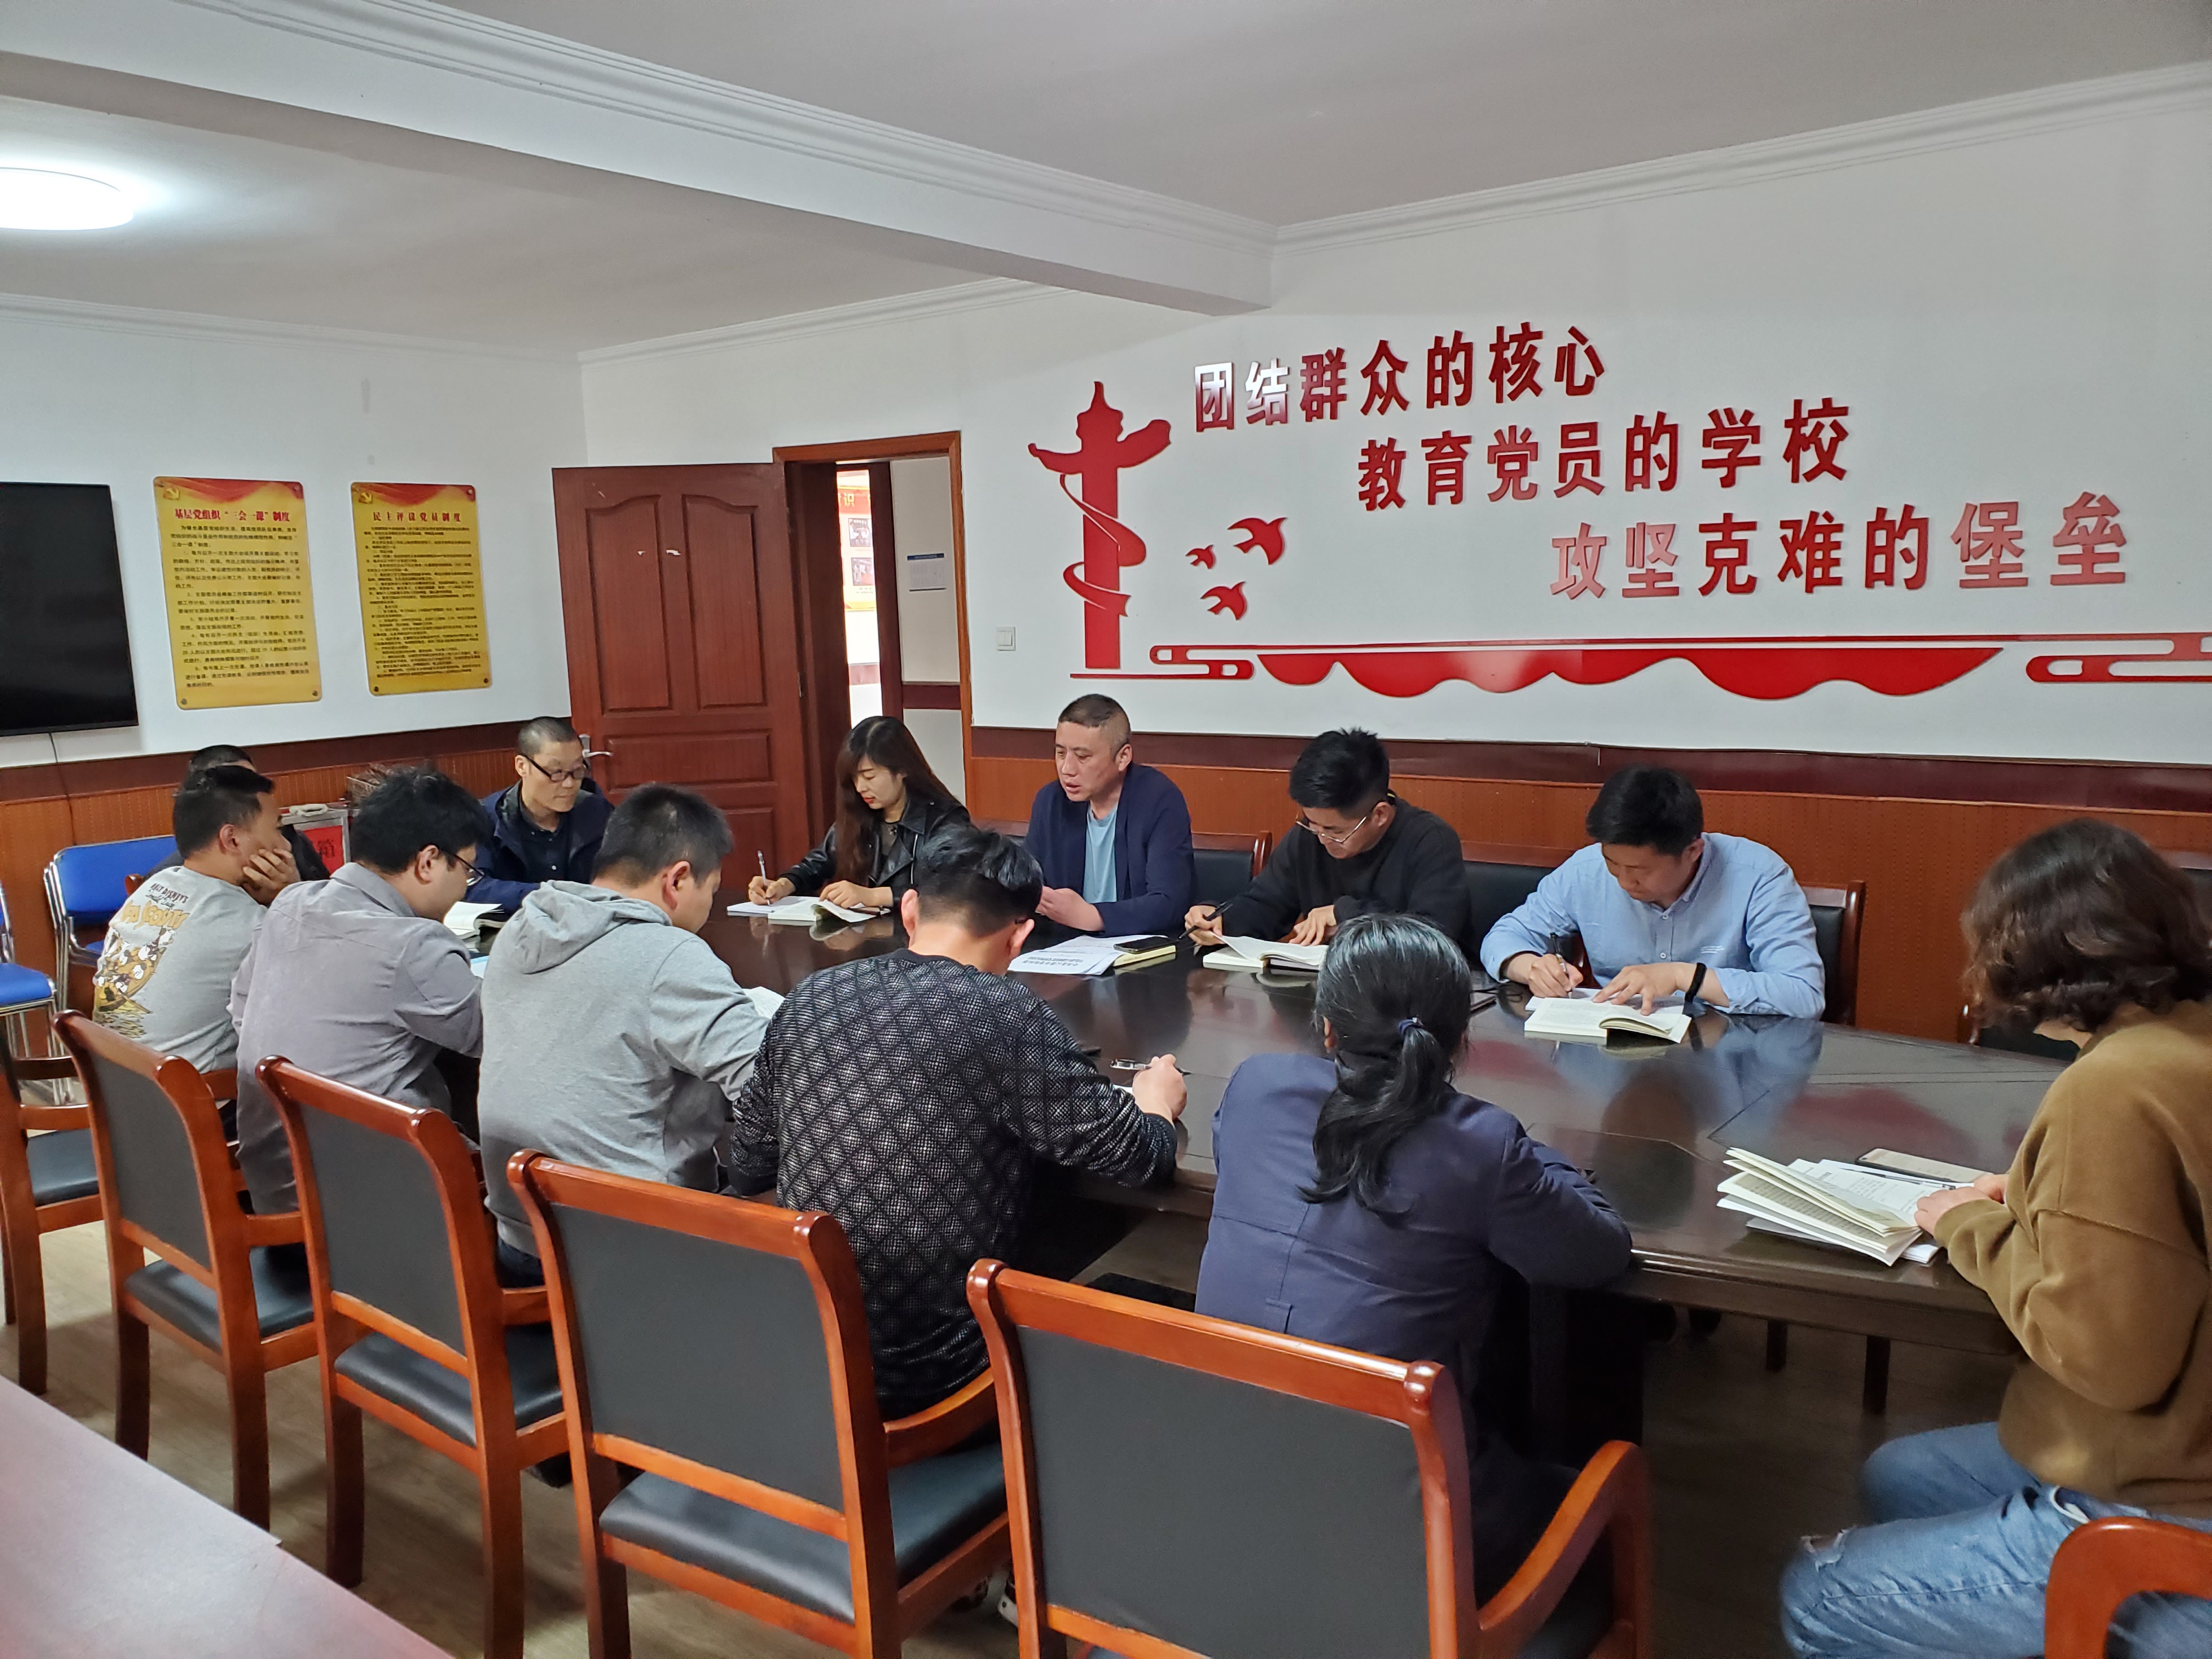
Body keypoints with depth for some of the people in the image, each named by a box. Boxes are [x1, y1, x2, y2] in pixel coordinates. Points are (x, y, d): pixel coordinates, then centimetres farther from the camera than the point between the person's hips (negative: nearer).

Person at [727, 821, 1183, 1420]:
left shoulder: (808, 1000, -3)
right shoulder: (1008, 1017, -18)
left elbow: (745, 1173, 8)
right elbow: (1140, 1156, -12)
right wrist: (1156, 1100, 10)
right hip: (924, 1371, -5)